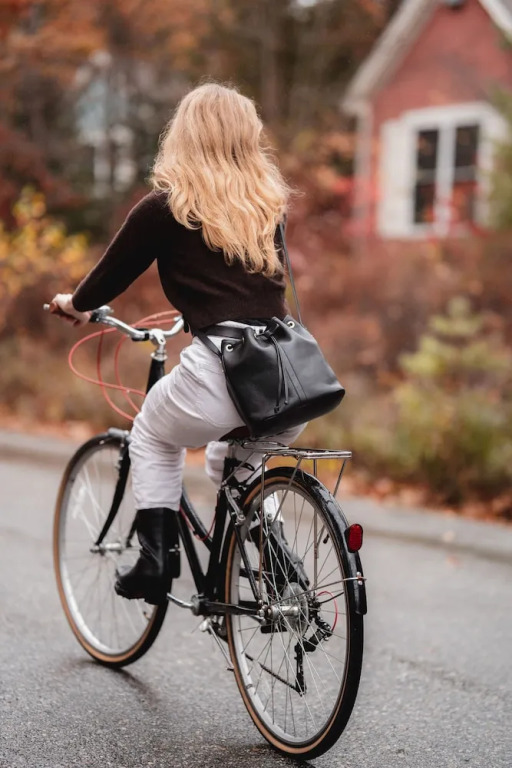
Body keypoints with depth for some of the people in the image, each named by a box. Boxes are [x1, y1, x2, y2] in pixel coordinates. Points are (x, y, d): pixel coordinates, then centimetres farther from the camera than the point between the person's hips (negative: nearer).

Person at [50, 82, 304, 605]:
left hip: (223, 369, -5)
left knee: (152, 438, 27)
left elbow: (115, 271, 14)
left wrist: (75, 304, 36)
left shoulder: (165, 207, 3)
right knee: (232, 459, 33)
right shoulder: (268, 203, 17)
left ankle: (152, 561, 18)